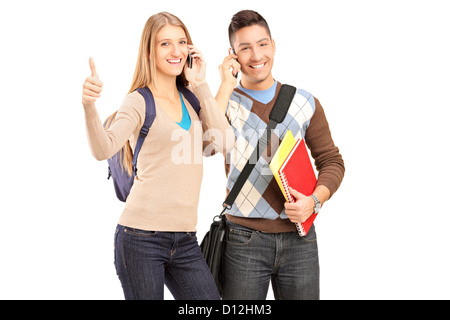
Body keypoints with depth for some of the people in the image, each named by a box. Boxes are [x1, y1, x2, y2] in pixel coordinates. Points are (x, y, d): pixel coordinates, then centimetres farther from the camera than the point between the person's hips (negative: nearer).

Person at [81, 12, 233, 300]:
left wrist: (200, 85, 1)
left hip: (185, 240, 5)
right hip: (142, 237, -5)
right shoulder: (140, 102, -3)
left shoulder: (192, 102, 13)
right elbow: (104, 149, -17)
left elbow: (224, 143, -1)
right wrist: (89, 106, -35)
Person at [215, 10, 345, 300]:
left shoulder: (305, 103, 6)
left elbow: (331, 161, 9)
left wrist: (314, 200, -9)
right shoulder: (224, 102, 2)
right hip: (245, 240, -2)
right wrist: (227, 87, -14)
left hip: (300, 236, 2)